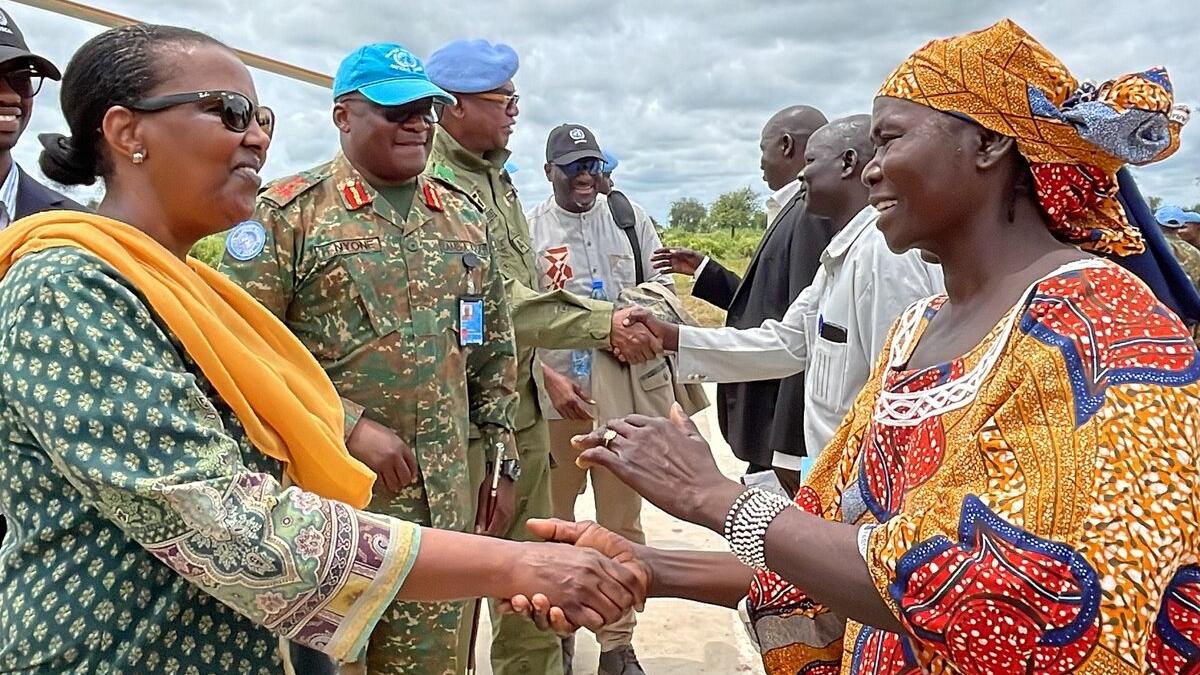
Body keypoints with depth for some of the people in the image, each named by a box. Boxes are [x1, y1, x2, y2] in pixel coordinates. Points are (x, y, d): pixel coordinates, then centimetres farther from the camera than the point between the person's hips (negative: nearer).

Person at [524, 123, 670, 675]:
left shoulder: (630, 219, 6)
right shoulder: (528, 229, -2)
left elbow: (662, 290, 9)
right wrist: (551, 378, -14)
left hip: (623, 392, 2)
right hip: (554, 394, -1)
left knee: (622, 522, 8)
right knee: (553, 520, 13)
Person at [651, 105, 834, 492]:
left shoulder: (814, 212, -17)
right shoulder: (799, 210, 13)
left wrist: (790, 447, -23)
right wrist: (703, 271, 18)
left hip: (790, 427, -9)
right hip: (774, 420, 10)